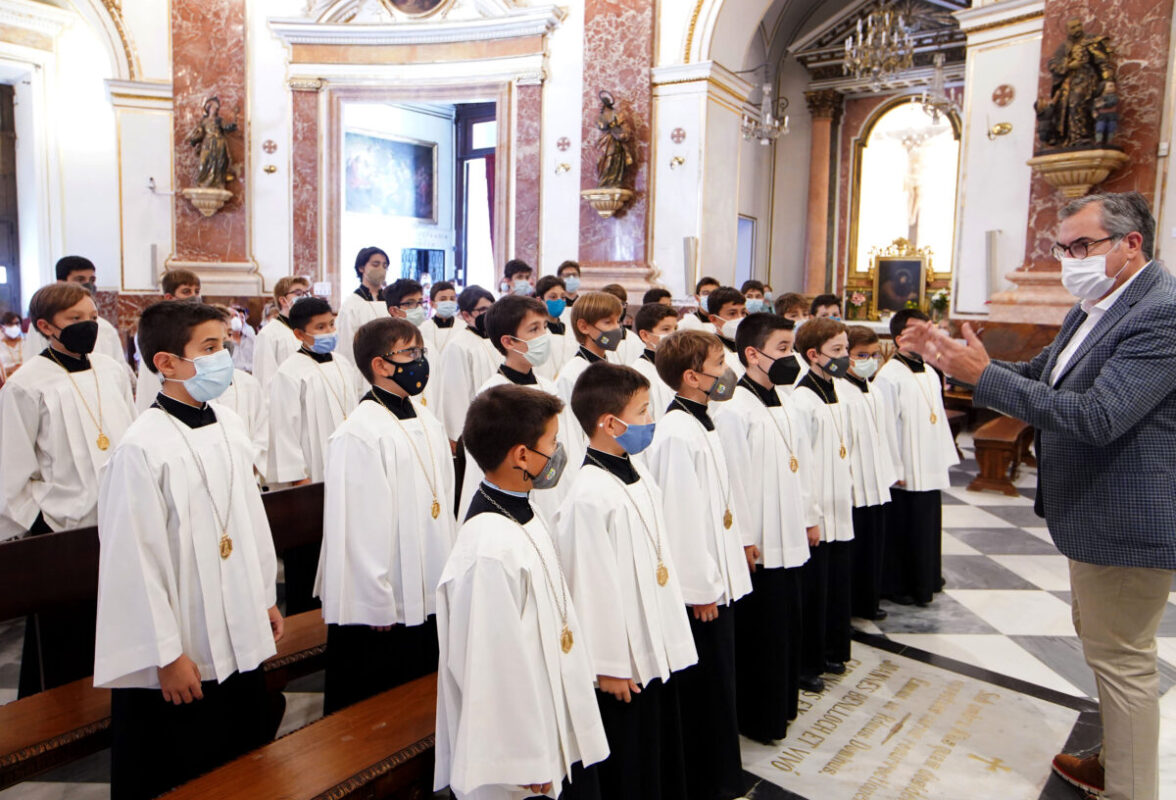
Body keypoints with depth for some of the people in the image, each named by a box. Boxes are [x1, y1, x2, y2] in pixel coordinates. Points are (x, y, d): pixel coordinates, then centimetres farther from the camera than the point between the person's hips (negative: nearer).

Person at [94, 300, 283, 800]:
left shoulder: (229, 426, 2)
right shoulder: (143, 448, -20)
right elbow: (135, 559, -18)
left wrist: (266, 599, 15)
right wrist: (167, 655, -13)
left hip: (240, 639, 7)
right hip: (183, 653, -6)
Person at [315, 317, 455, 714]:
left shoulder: (427, 421, 8)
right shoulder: (359, 433, -19)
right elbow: (355, 527, -19)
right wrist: (378, 605, -15)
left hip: (431, 600, 8)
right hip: (384, 608, -8)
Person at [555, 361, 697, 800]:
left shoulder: (637, 471, 4)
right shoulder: (591, 496, -25)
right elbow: (592, 587, -22)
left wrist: (672, 633, 17)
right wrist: (610, 666, -14)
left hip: (659, 649, 8)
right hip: (624, 663, -8)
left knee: (665, 755, 23)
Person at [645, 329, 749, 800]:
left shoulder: (699, 424, 10)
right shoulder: (677, 434, -21)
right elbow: (681, 517, -22)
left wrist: (720, 578, 17)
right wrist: (701, 588, -16)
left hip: (717, 580, 10)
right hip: (699, 588, -9)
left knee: (717, 686, 20)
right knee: (706, 690, 5)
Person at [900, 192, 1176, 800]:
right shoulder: (1093, 308, 7)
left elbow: (1097, 416, -33)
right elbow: (1036, 375, 11)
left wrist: (983, 376, -33)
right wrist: (954, 359, -3)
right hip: (1093, 513, 10)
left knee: (1120, 658, 4)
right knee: (1096, 638, 24)